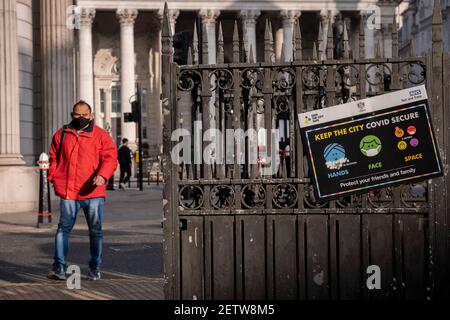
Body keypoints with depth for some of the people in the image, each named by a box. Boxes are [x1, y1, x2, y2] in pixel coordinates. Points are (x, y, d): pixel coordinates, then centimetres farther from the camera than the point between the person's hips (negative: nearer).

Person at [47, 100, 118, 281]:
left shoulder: (101, 135, 4)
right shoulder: (61, 134, 12)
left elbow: (110, 157, -5)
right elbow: (54, 157, 18)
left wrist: (103, 175, -23)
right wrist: (53, 177, 3)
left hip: (93, 192, -1)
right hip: (68, 191, 1)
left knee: (95, 231, 6)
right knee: (64, 228, -2)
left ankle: (95, 269, 17)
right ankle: (59, 268, 1)